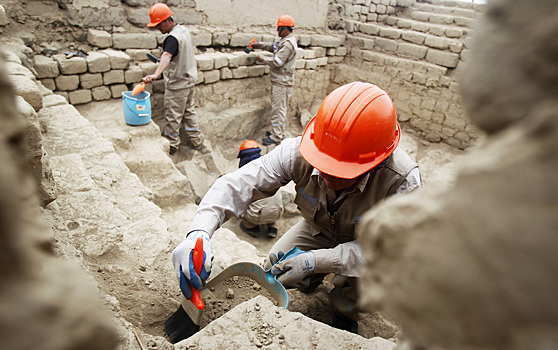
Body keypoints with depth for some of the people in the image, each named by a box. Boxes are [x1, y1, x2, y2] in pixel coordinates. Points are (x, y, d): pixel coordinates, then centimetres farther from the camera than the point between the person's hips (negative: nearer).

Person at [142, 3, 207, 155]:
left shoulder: (172, 38, -24)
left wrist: (156, 74, -57)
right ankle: (197, 141, 27)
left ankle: (172, 146, 17)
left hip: (177, 84, -9)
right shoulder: (183, 29, 6)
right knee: (189, 111, 19)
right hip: (189, 79, 10)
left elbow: (166, 57, -43)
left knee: (173, 116, 4)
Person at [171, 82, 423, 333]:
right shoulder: (297, 153, -34)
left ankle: (344, 315, 8)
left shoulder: (403, 182, -39)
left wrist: (317, 260, -43)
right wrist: (199, 232, -48)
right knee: (274, 269, -12)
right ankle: (313, 281, 27)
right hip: (319, 228, 2)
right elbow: (237, 186, -31)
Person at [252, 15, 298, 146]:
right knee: (279, 107, 17)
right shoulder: (284, 40, 14)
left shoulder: (288, 44, -19)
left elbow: (277, 62, -23)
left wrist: (261, 58, -11)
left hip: (282, 82, -10)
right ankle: (277, 130, 29)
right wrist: (259, 45, 11)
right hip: (279, 80, 10)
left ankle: (276, 136, -1)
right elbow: (273, 46, 24)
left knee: (278, 108, -6)